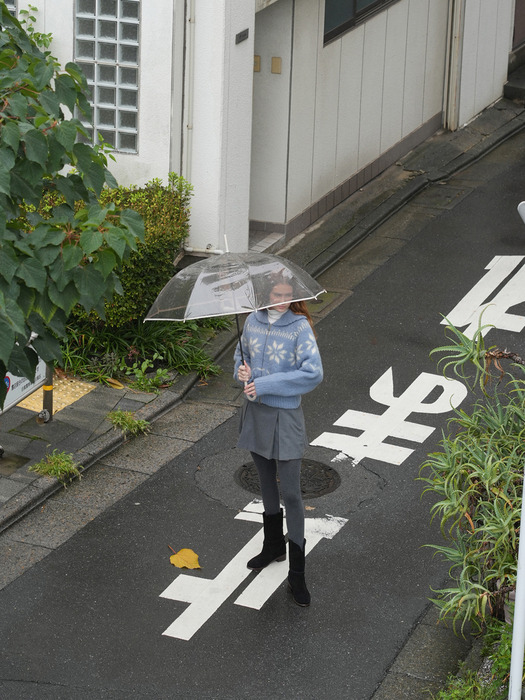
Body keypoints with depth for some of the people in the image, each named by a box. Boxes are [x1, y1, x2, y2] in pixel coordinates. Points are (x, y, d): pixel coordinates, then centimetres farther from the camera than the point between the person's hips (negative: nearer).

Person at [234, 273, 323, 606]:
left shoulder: (300, 328, -14)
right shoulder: (253, 321, 1)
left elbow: (313, 373, -22)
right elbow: (242, 352, 18)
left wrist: (265, 384, -23)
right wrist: (242, 370, -6)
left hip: (285, 416, -6)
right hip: (256, 412, 6)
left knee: (291, 493, -4)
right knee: (267, 483, 21)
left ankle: (297, 573, 3)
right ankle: (274, 546, 42)